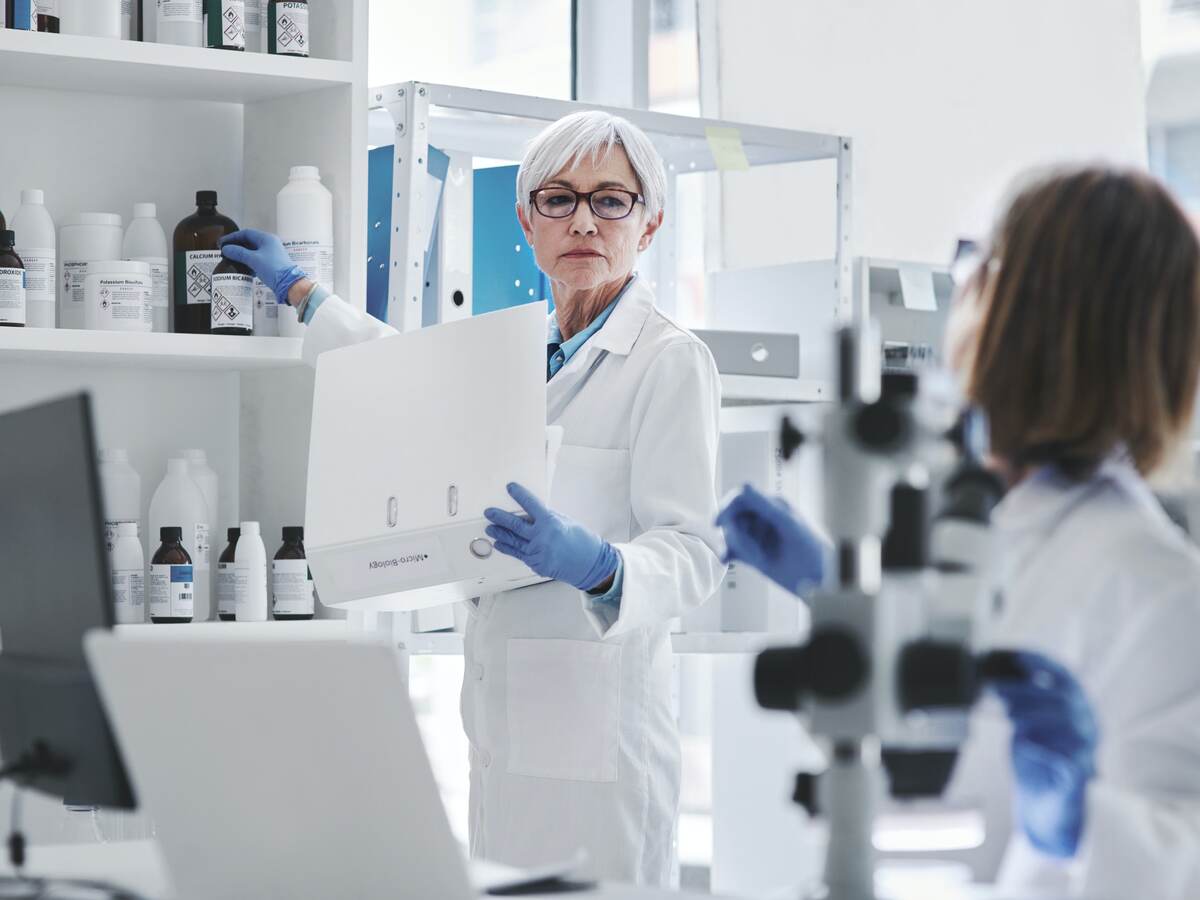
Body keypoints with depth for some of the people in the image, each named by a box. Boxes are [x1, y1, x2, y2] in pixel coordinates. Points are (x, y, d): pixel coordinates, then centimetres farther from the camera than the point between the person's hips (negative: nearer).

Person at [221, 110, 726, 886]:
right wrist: (299, 291, 43)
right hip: (504, 720, 7)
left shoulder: (669, 362, -8)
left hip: (595, 724, -7)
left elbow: (695, 550, -12)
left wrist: (598, 565, -32)